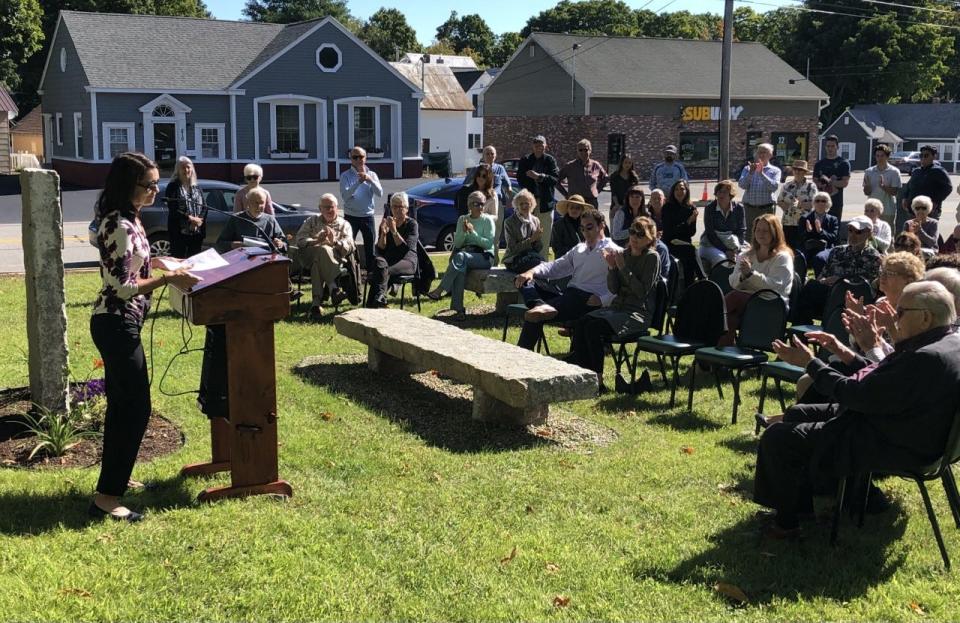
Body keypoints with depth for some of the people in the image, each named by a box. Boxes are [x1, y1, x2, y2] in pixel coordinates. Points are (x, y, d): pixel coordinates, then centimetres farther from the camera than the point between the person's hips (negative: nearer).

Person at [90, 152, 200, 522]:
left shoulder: (128, 220, 10)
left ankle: (114, 478, 30)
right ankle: (106, 499, -4)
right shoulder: (120, 226, -21)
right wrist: (169, 279, -19)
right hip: (116, 325, -10)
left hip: (119, 323, 10)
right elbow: (123, 287, -23)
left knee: (122, 405, 18)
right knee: (136, 409, -7)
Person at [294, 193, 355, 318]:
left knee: (318, 263, -38)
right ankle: (333, 288, -46)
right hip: (310, 255, 1)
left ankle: (317, 302, -44)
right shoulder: (312, 221, 24)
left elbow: (349, 247, 2)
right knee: (323, 249, -37)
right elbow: (300, 240, 6)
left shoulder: (344, 225, 20)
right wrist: (316, 241, -14)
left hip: (335, 260, -1)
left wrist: (335, 242, -19)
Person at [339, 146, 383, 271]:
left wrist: (369, 180, -19)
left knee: (371, 246, 8)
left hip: (367, 215, 2)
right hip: (351, 216, -2)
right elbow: (345, 195, -17)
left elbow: (380, 193, -7)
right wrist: (358, 182, -25)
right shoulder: (346, 176, -3)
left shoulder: (372, 174, 5)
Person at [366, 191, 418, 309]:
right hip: (389, 259, 3)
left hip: (407, 261, -3)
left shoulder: (412, 224, 3)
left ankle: (372, 303, -38)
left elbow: (406, 248, -12)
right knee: (379, 261, -34)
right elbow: (380, 250, 8)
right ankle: (380, 299, -44)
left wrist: (394, 231, -19)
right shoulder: (386, 223, 15)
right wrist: (383, 233, -8)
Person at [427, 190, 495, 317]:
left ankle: (439, 290, -39)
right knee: (461, 267, -35)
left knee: (460, 256, -35)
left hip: (485, 256, -3)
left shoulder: (488, 220, 4)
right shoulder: (462, 219, 16)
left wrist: (473, 232, -13)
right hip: (466, 253, 3)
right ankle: (458, 309, -40)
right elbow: (457, 244, 10)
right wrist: (463, 232, -8)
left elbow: (489, 244, -6)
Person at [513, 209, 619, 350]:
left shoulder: (613, 251, -1)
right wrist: (532, 272, 2)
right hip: (567, 295, 8)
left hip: (587, 300, -8)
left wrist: (601, 300, -25)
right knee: (523, 281, -5)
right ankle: (542, 306, -34)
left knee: (533, 316, -23)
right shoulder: (579, 249, 24)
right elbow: (556, 266, 21)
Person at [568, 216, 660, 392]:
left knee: (594, 327, -27)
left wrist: (623, 268, -15)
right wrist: (611, 267, -9)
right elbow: (614, 289, 7)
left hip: (639, 313, -6)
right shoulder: (624, 254, 12)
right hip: (618, 307, 6)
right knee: (580, 323, -19)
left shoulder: (652, 257, -5)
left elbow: (642, 291, -14)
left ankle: (598, 379, -20)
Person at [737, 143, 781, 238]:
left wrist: (761, 173, -17)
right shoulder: (747, 169, 12)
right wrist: (751, 173, -15)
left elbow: (774, 186, -11)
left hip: (767, 208, -2)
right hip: (749, 208, 2)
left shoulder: (775, 171, 7)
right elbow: (742, 184, -2)